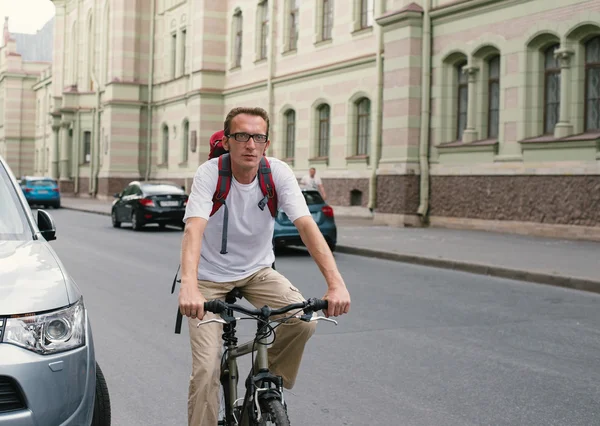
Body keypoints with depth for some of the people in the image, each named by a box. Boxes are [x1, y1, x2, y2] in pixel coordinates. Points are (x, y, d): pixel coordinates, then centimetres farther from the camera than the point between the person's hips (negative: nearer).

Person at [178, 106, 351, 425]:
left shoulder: (279, 173, -15)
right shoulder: (210, 173, -21)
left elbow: (307, 225, -26)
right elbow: (194, 228, -35)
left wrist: (335, 282, -40)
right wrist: (188, 287, -53)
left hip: (257, 271, 3)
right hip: (210, 277, -2)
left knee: (304, 320, -22)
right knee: (206, 370, -14)